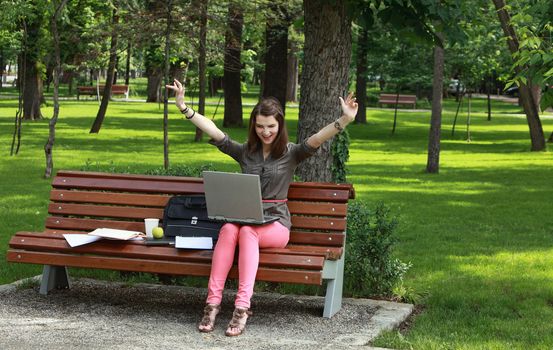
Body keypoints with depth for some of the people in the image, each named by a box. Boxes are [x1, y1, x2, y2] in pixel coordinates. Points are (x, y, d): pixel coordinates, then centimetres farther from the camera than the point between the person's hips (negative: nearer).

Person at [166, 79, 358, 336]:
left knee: (247, 231, -35)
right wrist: (184, 107, -1)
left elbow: (316, 139, -13)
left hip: (275, 223, -2)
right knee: (229, 229, -33)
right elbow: (214, 132, 7)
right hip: (243, 217, 2)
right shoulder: (244, 152, 13)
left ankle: (242, 306, -41)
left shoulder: (291, 153, 4)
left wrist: (345, 120, -31)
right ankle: (212, 301, -38)